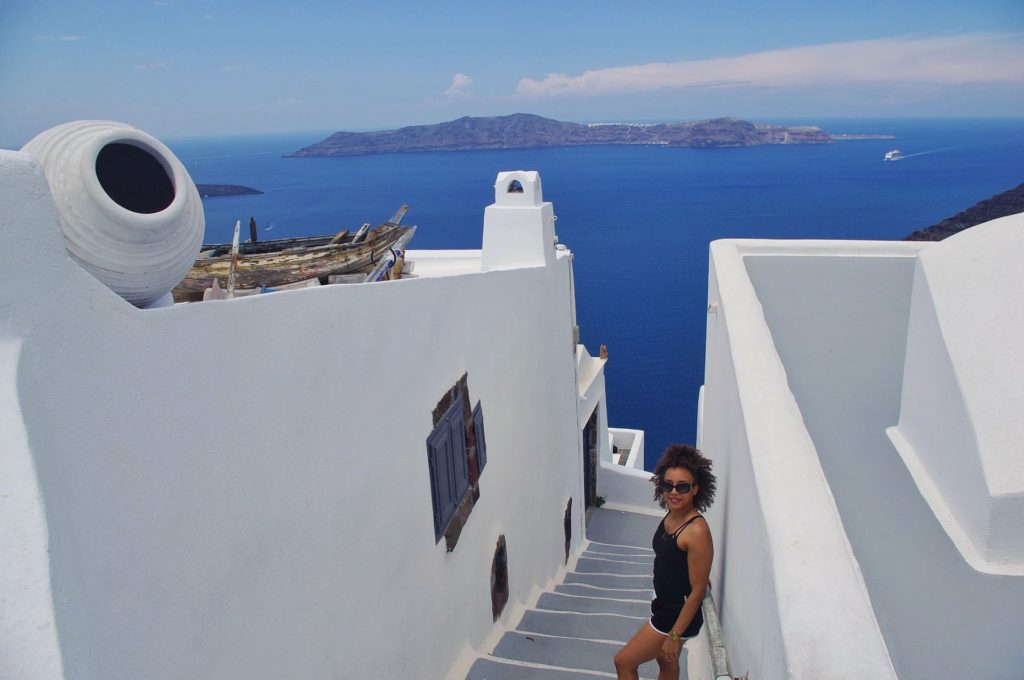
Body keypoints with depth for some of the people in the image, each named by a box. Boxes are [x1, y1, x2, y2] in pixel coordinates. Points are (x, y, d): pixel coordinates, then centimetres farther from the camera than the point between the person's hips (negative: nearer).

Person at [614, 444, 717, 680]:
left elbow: (698, 591, -23)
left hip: (678, 615, -8)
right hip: (664, 607, 8)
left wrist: (674, 635, -18)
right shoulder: (671, 515, -4)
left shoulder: (697, 531, -29)